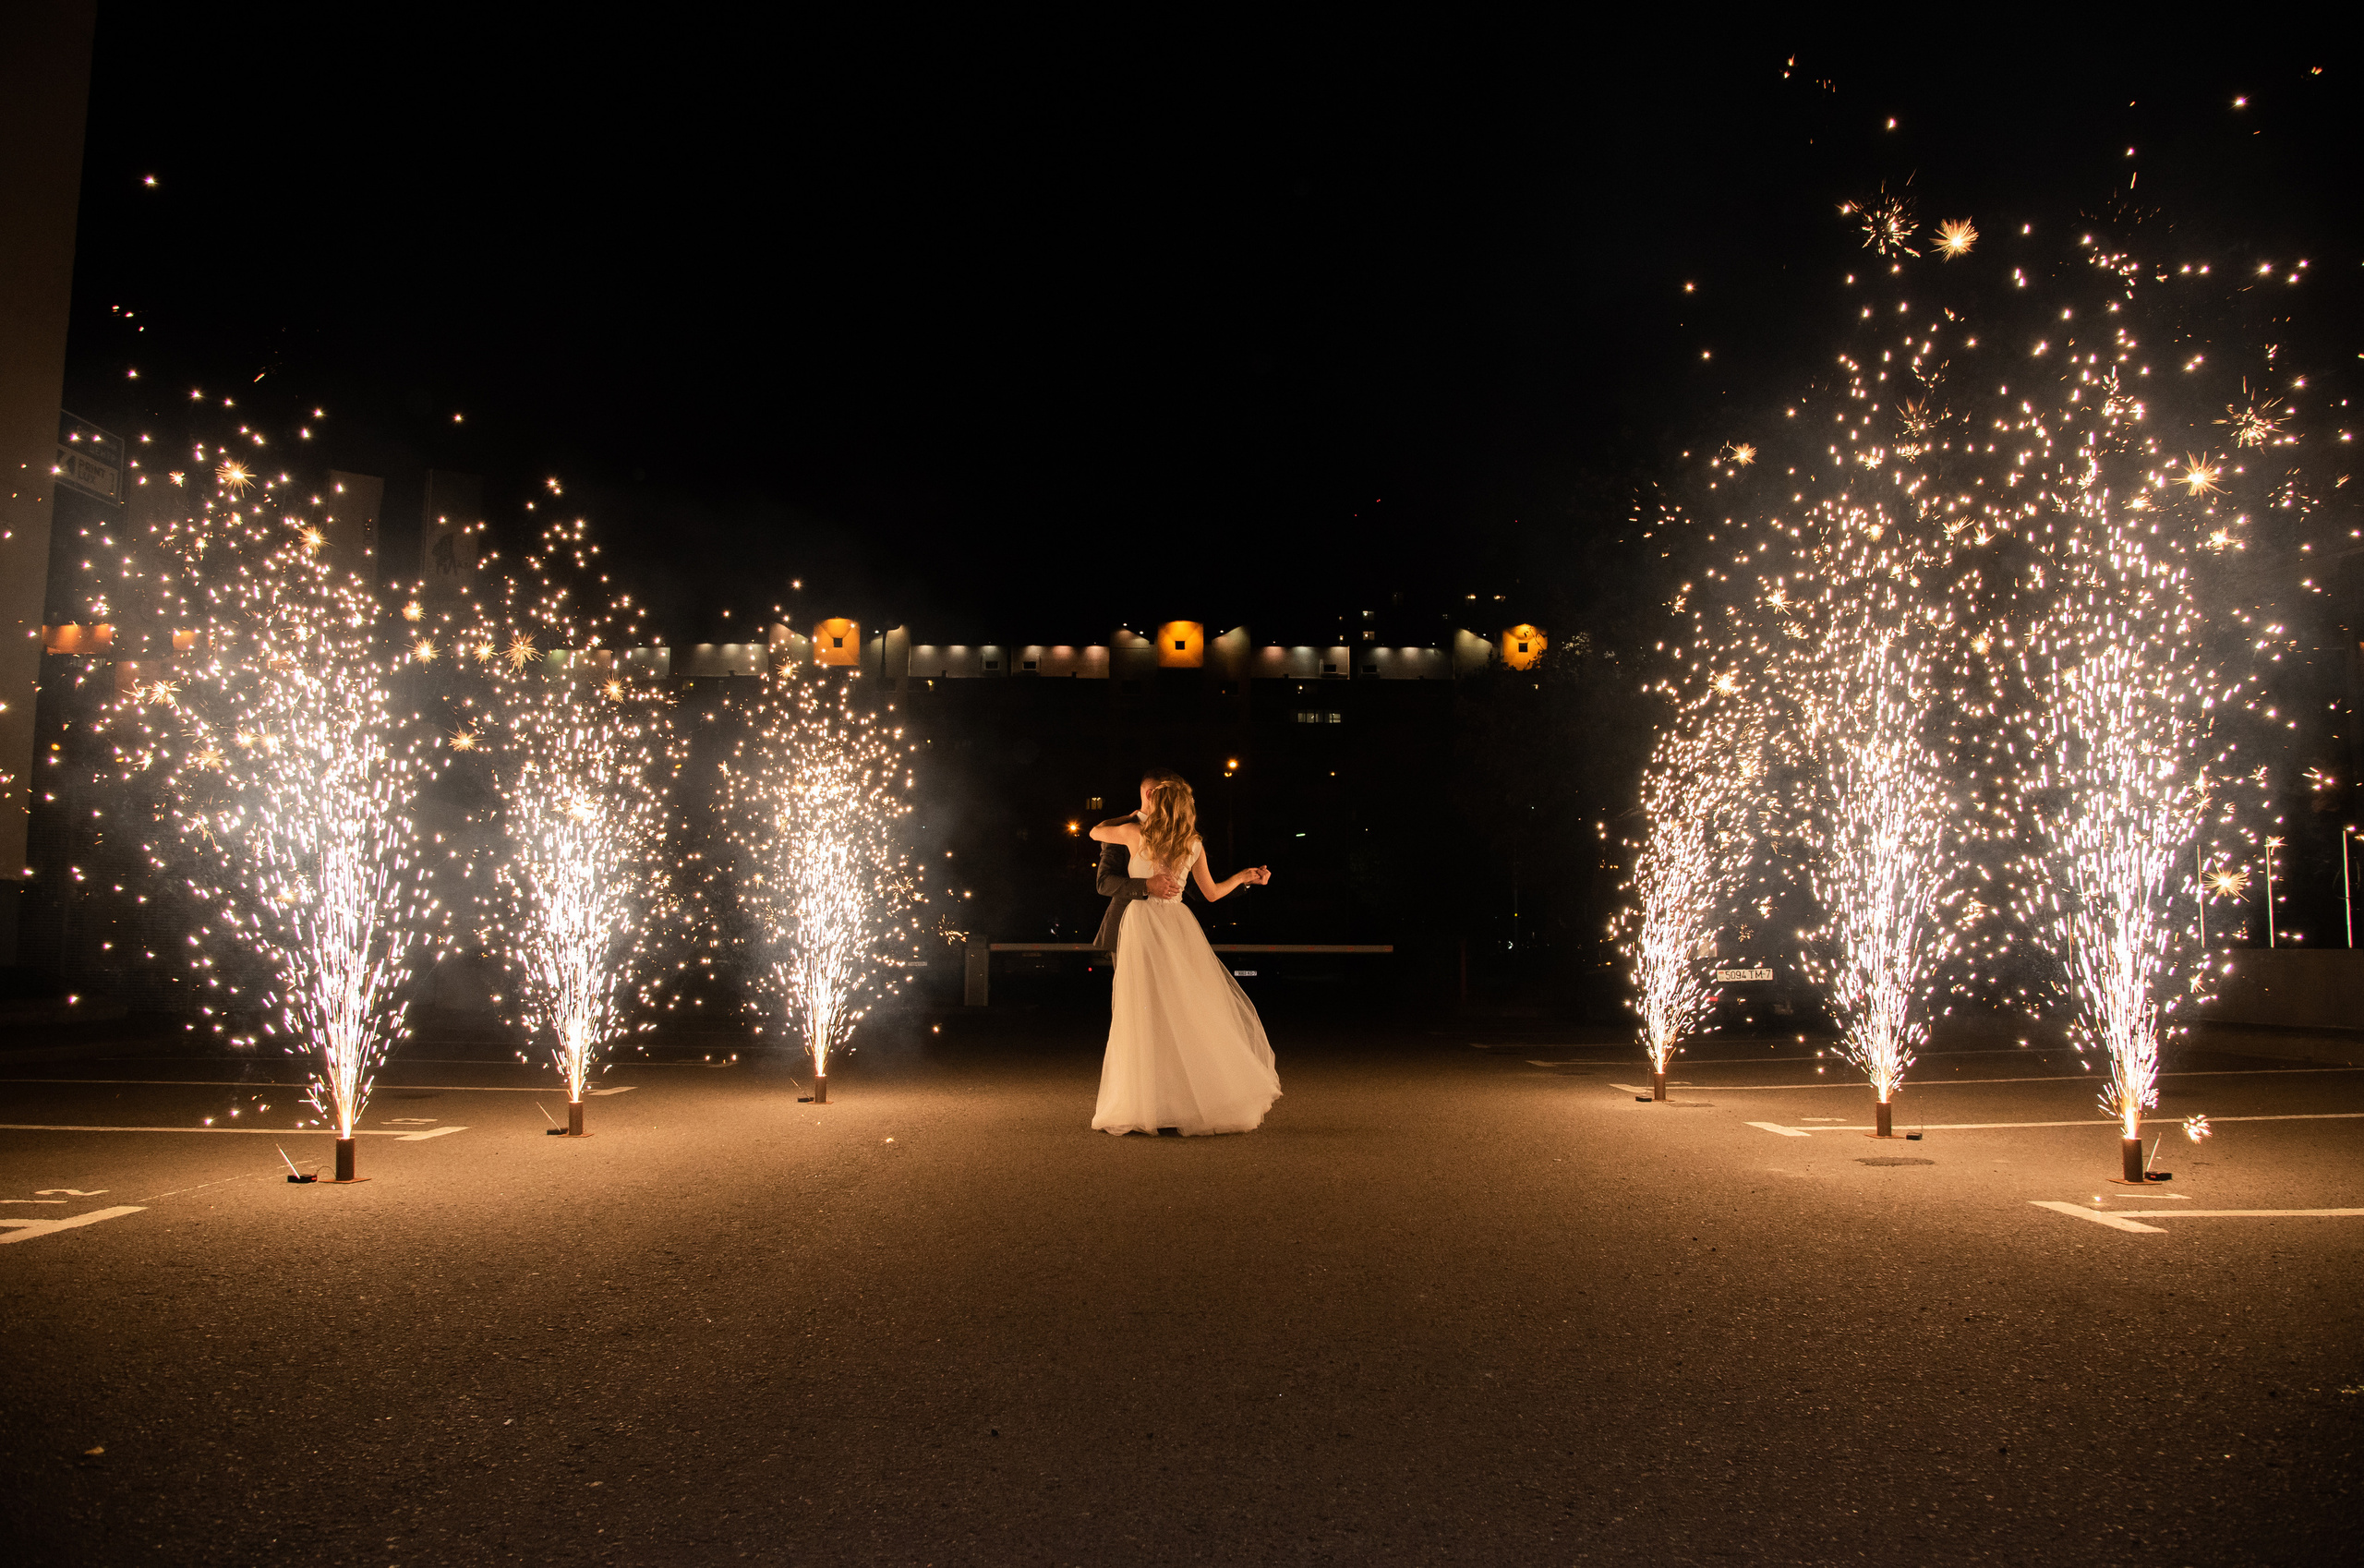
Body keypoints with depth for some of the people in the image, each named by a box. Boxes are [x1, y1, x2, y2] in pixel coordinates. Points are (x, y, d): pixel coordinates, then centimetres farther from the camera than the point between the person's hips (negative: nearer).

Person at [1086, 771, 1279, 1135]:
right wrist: (1245, 876, 26)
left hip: (1143, 924, -3)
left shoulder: (1134, 832, -4)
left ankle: (1148, 1105, -1)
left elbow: (1095, 831, 15)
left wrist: (1131, 818, 28)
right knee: (1194, 1012, 6)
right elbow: (1212, 893, 12)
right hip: (1180, 926, 3)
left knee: (1147, 1017, -2)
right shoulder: (1194, 844, 5)